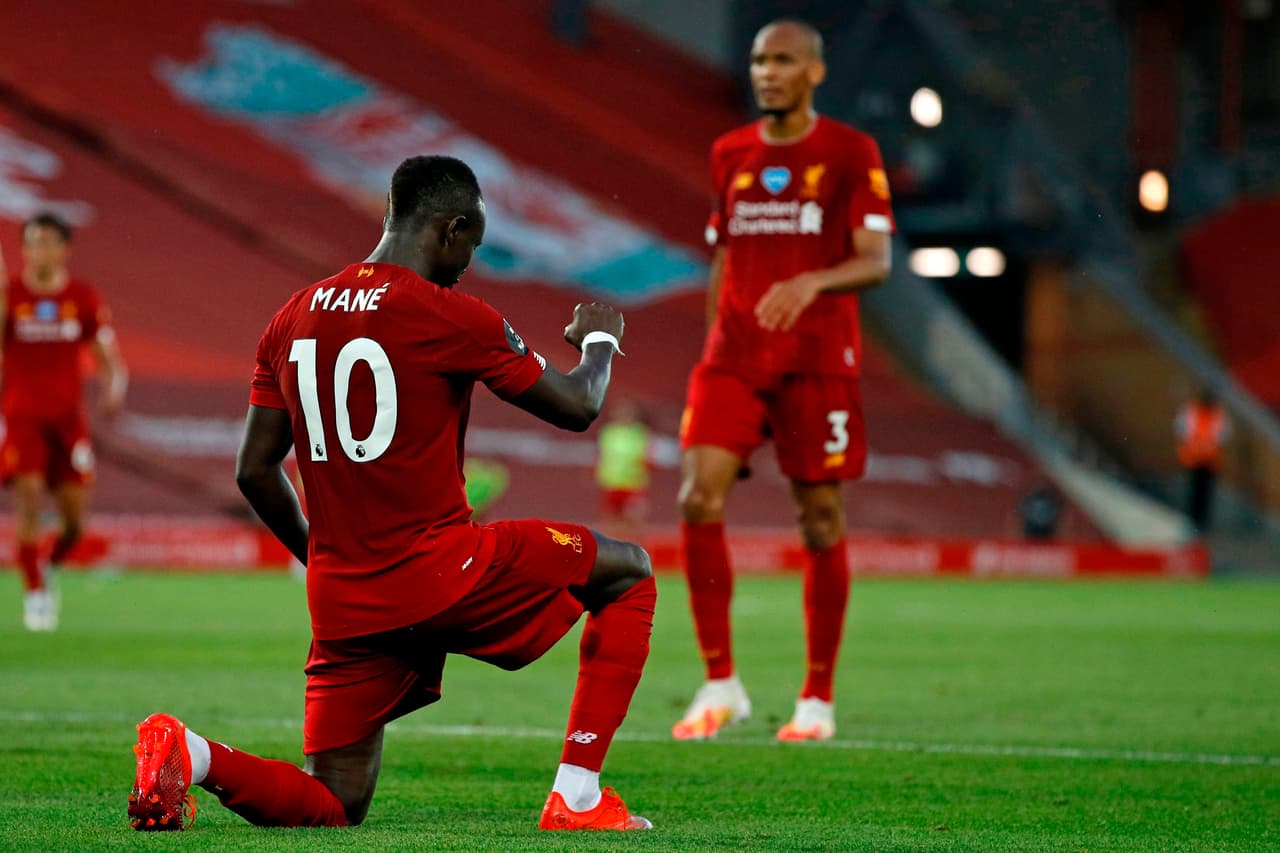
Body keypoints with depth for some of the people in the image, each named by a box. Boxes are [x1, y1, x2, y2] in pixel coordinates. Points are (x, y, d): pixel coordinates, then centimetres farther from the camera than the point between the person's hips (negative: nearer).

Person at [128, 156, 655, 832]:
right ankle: (577, 798, 8)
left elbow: (254, 471, 11)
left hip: (343, 600, 6)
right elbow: (577, 408, 1)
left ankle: (192, 757, -15)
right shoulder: (452, 318, -9)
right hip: (442, 571, -6)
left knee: (331, 807, 14)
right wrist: (599, 340, 23)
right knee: (629, 572, 16)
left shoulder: (292, 320, 10)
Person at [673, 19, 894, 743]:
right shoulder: (730, 154, 13)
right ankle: (720, 684, -5)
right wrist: (716, 343, 15)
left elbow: (876, 261, -9)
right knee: (699, 499, -14)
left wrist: (811, 283, -27)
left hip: (818, 359, -3)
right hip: (734, 357, 3)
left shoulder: (850, 153, -1)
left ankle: (819, 698, 12)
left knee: (822, 521, 0)